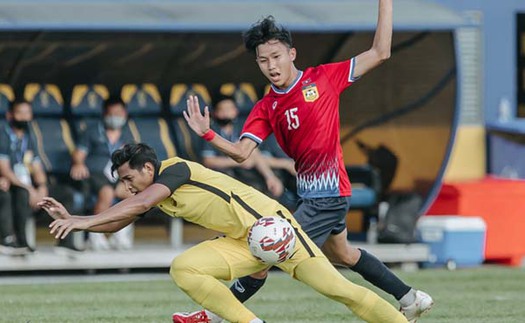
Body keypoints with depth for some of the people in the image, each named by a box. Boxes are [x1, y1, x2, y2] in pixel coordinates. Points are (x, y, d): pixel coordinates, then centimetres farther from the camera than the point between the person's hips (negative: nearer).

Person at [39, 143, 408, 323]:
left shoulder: (176, 169, -14)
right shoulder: (152, 191, 11)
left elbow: (140, 204, -28)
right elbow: (114, 224, 15)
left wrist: (83, 222, -29)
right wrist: (70, 217, 1)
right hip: (242, 244, 8)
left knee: (335, 287, -13)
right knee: (183, 269, -11)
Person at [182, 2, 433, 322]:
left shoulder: (323, 78, -8)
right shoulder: (266, 107, 4)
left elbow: (380, 53, -7)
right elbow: (241, 152, -7)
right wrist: (209, 134, -24)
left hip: (327, 195, -8)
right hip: (310, 191, 8)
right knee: (342, 253, 26)